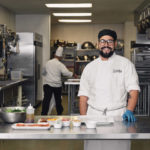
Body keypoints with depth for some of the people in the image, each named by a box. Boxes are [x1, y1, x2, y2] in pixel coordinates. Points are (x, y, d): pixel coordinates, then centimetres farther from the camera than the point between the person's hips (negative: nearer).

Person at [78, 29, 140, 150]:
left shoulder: (125, 64, 4)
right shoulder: (90, 67, 12)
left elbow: (133, 90, -4)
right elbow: (84, 95, 10)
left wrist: (129, 111, -18)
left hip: (118, 117, -2)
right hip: (94, 116, 2)